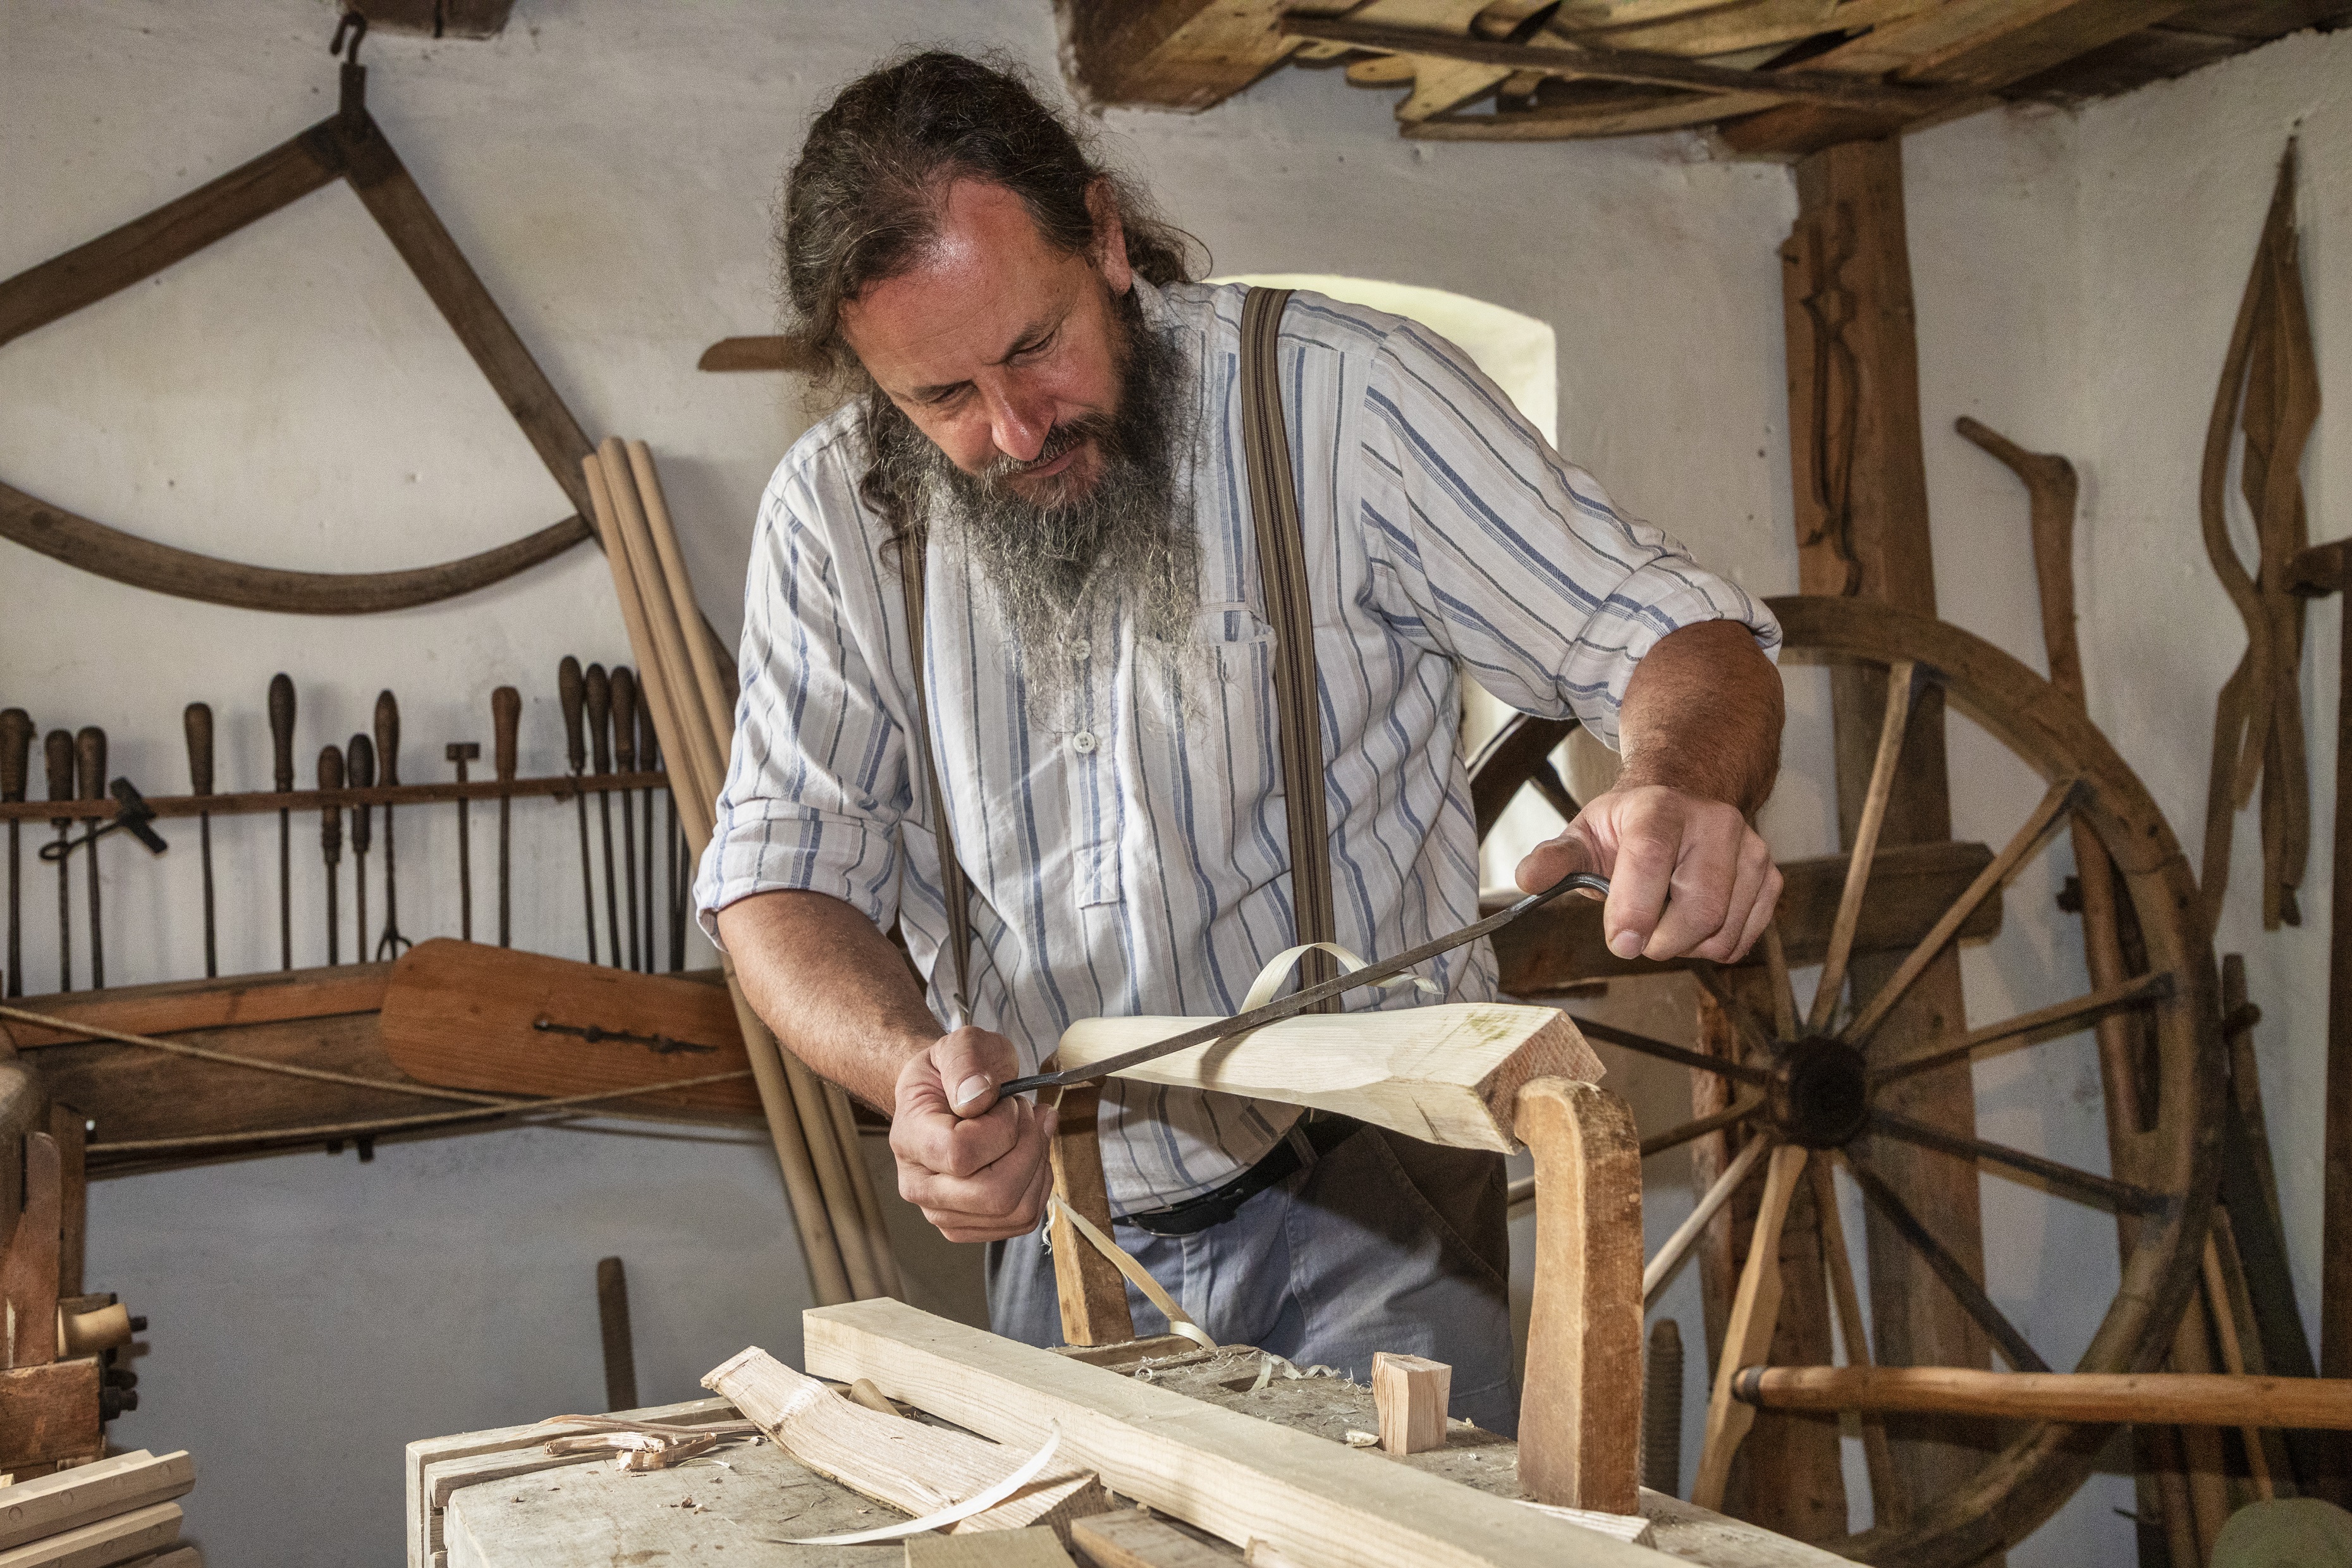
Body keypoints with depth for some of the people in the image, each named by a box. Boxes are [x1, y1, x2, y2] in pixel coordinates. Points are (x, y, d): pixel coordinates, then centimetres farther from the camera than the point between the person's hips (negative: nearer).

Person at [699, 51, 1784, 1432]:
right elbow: (784, 871, -3)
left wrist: (1678, 789, -35)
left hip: (1365, 1199, -2)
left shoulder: (1346, 396, -12)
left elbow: (1671, 636, -10)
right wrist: (913, 1064, -25)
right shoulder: (833, 514, -3)